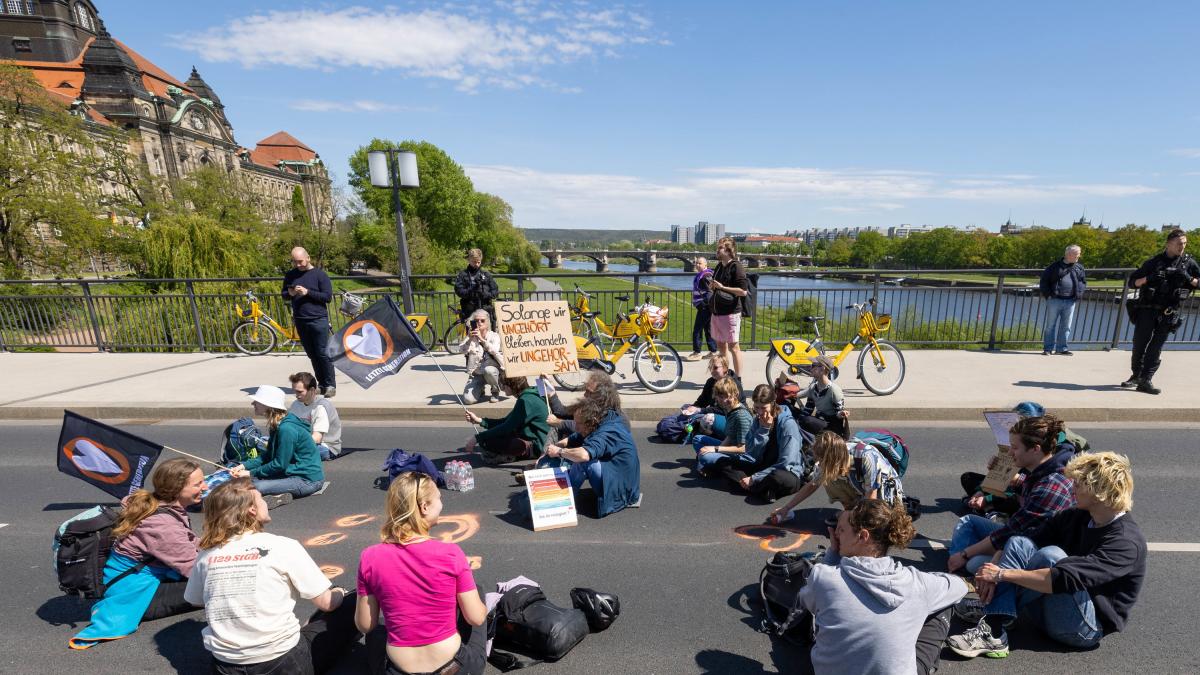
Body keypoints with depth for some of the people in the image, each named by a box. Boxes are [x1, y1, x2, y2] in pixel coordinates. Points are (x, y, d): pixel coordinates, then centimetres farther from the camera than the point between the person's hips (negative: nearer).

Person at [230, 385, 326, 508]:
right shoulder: (277, 425, 8)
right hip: (295, 472, 10)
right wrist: (244, 466, 2)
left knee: (253, 486, -22)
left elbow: (280, 464, -17)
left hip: (308, 479, -10)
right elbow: (267, 456, 14)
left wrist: (251, 473, -6)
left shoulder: (286, 429, -23)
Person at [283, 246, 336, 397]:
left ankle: (331, 385, 0)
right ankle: (322, 384, 15)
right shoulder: (290, 275, 12)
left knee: (323, 354, -6)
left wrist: (308, 292, -16)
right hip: (300, 321, 5)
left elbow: (328, 297, -6)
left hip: (318, 320, -5)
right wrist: (290, 293, -3)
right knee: (312, 355, 8)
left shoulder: (320, 274, -2)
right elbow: (284, 295, 20)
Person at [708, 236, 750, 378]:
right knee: (721, 345, 14)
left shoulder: (736, 267, -11)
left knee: (733, 345, -4)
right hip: (717, 312, 9)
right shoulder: (719, 266, 15)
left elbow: (743, 291, -18)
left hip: (730, 313, -9)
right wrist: (712, 286, 4)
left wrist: (722, 287, -19)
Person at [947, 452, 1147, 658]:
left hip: (1087, 628, -6)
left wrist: (1002, 574, -28)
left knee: (1051, 555, -29)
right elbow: (1018, 547, -2)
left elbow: (1065, 579, -32)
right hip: (1051, 614, 6)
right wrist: (993, 573, -19)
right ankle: (992, 632, -26)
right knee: (1019, 543, -16)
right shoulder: (1075, 517, 2)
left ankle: (990, 607, -17)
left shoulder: (1126, 542, -18)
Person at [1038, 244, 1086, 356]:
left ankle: (1062, 348, 14)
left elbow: (1083, 282, 21)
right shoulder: (1055, 266, 0)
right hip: (1055, 300, -4)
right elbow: (1044, 280, 2)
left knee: (1066, 326, 6)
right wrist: (1047, 294, -6)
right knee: (1050, 325, -1)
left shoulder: (1079, 267, 12)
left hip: (1070, 301, 4)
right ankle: (1048, 348, 3)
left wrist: (1079, 293, 6)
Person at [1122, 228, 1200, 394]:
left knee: (1156, 348, -3)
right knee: (1139, 345, 2)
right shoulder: (1154, 262, 5)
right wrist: (1148, 278, -14)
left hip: (1168, 313, 1)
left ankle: (1146, 380, -3)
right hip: (1147, 310, 0)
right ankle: (1136, 376, 15)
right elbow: (1132, 282, 4)